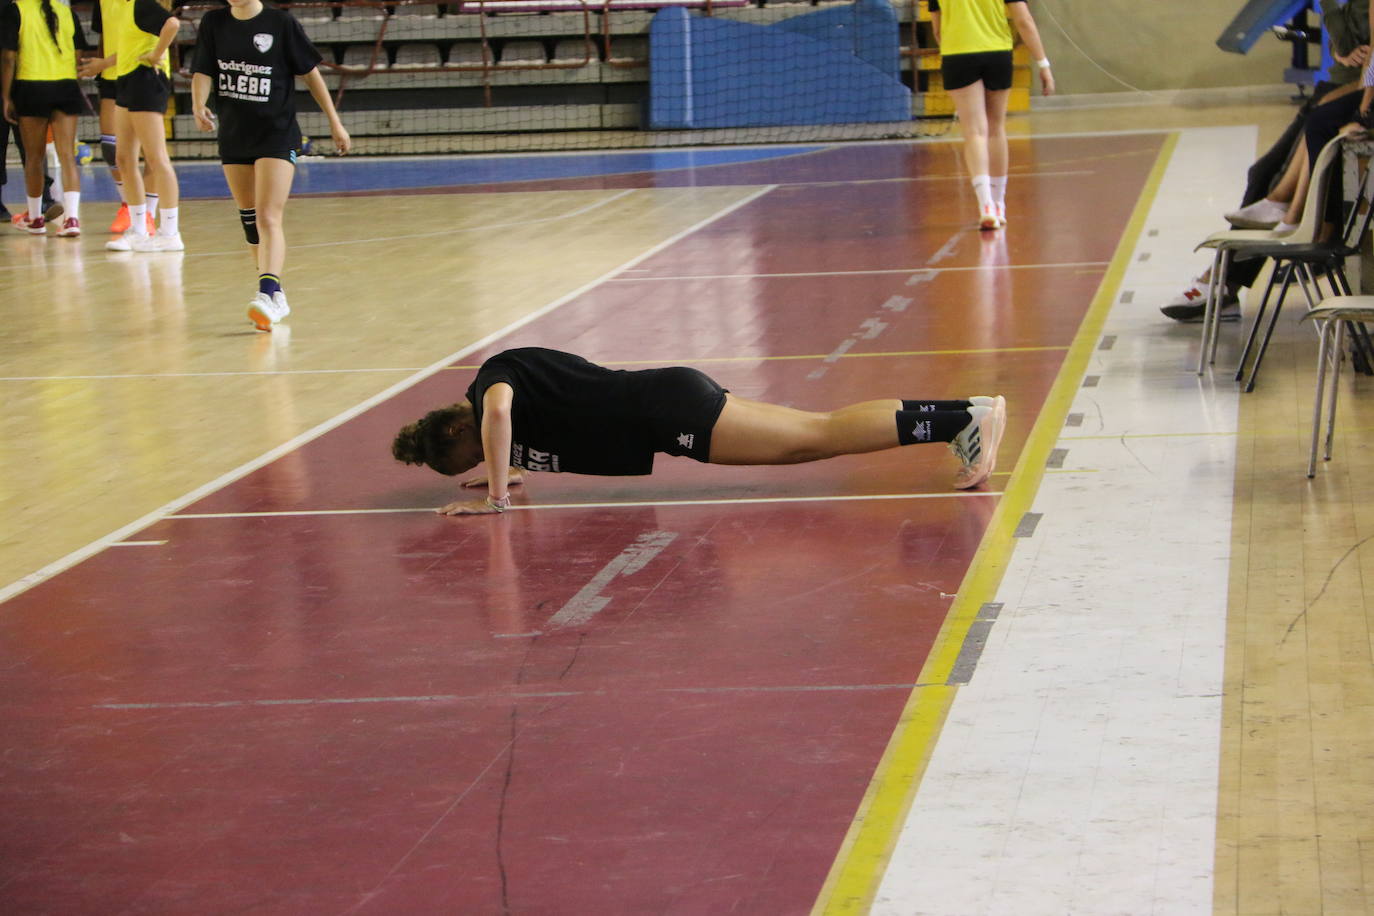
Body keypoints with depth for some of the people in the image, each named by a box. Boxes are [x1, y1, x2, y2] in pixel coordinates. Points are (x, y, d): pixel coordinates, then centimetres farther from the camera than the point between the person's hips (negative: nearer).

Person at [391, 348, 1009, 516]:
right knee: (817, 437, 4)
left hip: (669, 411, -8)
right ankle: (963, 417, 1)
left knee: (819, 436, -12)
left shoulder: (490, 378, -8)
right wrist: (513, 468, 30)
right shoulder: (510, 375, 18)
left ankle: (965, 418, -16)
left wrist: (496, 495, -23)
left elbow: (498, 413, -31)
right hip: (666, 401, 8)